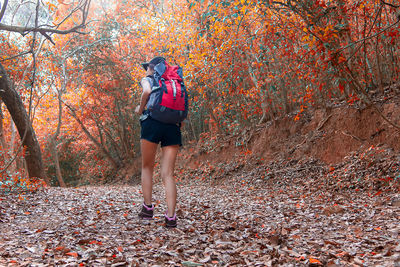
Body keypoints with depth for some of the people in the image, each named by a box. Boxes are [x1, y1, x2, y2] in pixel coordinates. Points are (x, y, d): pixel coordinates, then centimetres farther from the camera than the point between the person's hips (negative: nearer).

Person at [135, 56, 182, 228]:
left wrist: (140, 108, 3)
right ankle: (171, 217, -10)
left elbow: (147, 91, -11)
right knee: (168, 174, 0)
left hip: (152, 124, -3)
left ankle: (147, 207, 11)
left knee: (147, 168, 15)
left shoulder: (147, 80, 13)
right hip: (173, 128, 3)